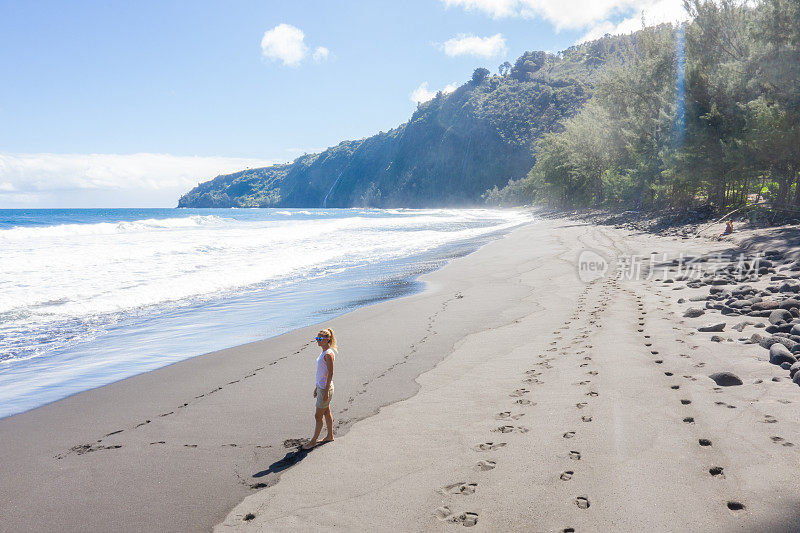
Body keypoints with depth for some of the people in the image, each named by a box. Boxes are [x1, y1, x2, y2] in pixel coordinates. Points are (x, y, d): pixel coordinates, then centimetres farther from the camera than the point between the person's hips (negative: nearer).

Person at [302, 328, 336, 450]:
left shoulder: (328, 354, -20)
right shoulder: (324, 353, 9)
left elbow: (330, 374, -21)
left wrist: (326, 392, -20)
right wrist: (316, 387, 21)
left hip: (325, 388, -9)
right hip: (321, 387, 9)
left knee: (318, 415, 1)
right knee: (326, 413, 19)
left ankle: (314, 440, 11)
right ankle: (330, 435, 31)